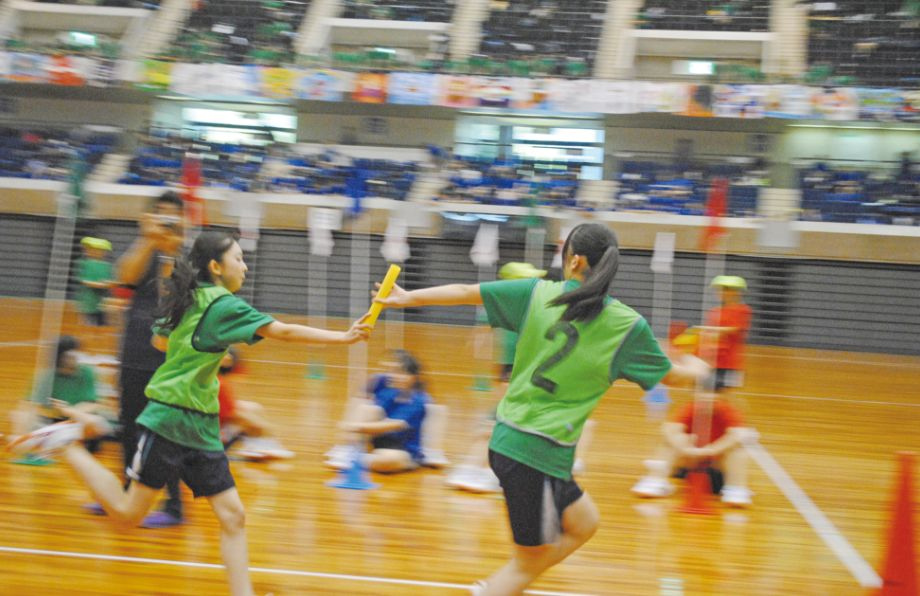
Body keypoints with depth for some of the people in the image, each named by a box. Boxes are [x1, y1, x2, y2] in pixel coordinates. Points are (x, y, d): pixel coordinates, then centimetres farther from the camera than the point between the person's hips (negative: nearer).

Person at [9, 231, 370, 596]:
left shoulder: (193, 299, 11)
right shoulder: (222, 304, -15)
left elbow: (161, 341, 26)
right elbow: (283, 332, -24)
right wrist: (344, 337, -24)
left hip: (201, 427, 9)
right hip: (172, 419, -9)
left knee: (233, 516, 0)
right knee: (127, 514, 0)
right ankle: (67, 446, 12)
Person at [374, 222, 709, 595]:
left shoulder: (538, 294, 0)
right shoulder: (629, 325, -7)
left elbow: (465, 292, 7)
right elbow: (669, 375, 8)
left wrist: (407, 298, 22)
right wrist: (695, 369, 31)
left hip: (507, 439, 6)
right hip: (541, 453, -6)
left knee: (583, 523, 24)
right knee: (529, 562, 10)